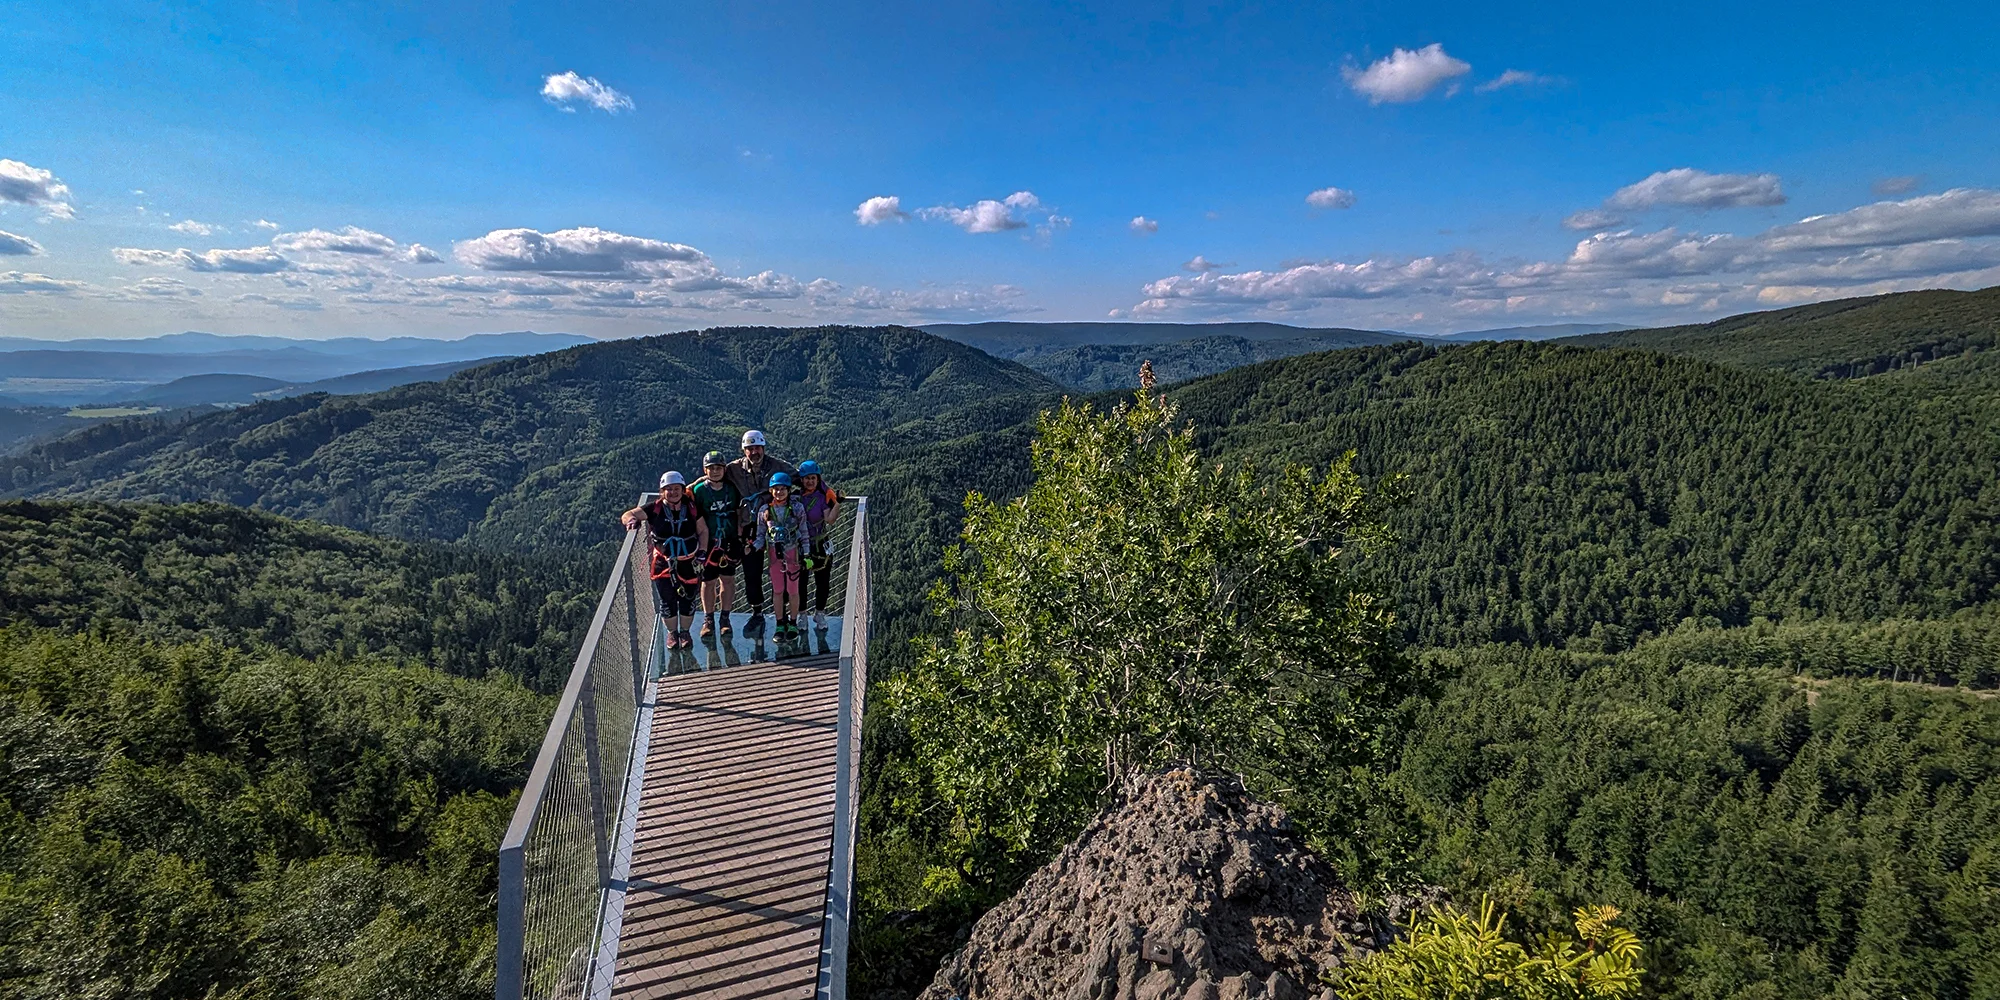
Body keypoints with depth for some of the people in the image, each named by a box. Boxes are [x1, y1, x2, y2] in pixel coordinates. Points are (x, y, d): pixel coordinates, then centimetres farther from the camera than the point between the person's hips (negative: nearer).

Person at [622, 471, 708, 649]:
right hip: (663, 561, -1)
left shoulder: (691, 508, -6)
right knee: (667, 599, 3)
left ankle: (685, 632, 29)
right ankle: (672, 633, 25)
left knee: (688, 599, 8)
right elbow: (628, 514, -9)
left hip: (689, 562, 1)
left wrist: (702, 551, -4)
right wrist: (632, 520, -32)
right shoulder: (654, 508, -11)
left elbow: (703, 531, 5)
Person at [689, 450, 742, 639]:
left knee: (728, 579, 5)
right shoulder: (698, 490, -5)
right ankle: (708, 620, 18)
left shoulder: (732, 488, 3)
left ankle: (725, 617, 19)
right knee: (708, 581, 4)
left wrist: (739, 537, 5)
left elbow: (740, 513, 11)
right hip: (708, 543, -2)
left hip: (729, 542, 2)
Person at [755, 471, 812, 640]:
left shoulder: (797, 508, -3)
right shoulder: (764, 510, 2)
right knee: (777, 591, 7)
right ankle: (780, 625, 17)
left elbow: (804, 532, 2)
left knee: (792, 590, 3)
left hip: (793, 552, -2)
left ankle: (793, 624, 17)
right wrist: (754, 547, -12)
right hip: (774, 553, 2)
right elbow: (761, 535, 6)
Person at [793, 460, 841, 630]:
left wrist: (837, 504, -32)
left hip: (822, 544, 0)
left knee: (823, 581, 8)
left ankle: (819, 614, 25)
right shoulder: (796, 494, -6)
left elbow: (829, 520, -21)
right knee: (801, 580, 3)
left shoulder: (826, 494, -10)